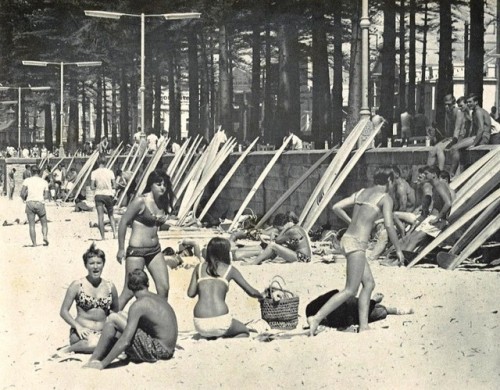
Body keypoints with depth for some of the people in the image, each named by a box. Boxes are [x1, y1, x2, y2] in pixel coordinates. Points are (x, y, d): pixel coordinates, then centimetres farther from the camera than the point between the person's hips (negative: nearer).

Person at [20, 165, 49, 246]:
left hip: (29, 203, 0)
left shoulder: (27, 180, 3)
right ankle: (45, 236, -15)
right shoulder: (44, 182, 7)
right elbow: (46, 196, 4)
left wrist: (24, 199, 14)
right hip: (40, 203, 0)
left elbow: (22, 193, -6)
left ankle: (34, 244, -1)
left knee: (31, 225, 5)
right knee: (44, 223, 13)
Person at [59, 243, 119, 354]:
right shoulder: (77, 285, 0)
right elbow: (63, 311, 0)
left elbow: (116, 312, 22)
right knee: (93, 343, -40)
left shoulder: (110, 287, 10)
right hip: (83, 332, -4)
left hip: (103, 333, 4)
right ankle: (67, 350, -8)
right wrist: (78, 327, -15)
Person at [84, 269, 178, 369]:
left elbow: (125, 341, -20)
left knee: (113, 319, -5)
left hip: (157, 351, -9)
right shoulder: (160, 299, 12)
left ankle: (93, 361, 1)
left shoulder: (138, 305, -14)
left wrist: (103, 364, -15)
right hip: (168, 350, 9)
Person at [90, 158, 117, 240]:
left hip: (99, 195, -1)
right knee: (111, 215, 15)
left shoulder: (94, 173, -4)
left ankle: (103, 237, -5)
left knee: (100, 216, -1)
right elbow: (114, 186, -2)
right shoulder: (110, 172, -1)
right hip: (108, 194, 1)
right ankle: (114, 232, -3)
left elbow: (92, 187, -7)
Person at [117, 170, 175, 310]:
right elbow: (123, 222, -10)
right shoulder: (140, 201, -12)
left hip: (155, 251, 7)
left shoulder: (163, 203, 7)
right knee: (130, 291, -4)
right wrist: (121, 249, -8)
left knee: (164, 288, 2)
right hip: (136, 251, -7)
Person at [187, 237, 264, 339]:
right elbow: (251, 292, 11)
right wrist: (261, 296, 33)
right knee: (244, 332, 25)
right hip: (220, 322, -4)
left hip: (200, 323, 4)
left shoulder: (199, 267, 14)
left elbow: (191, 293, 11)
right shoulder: (230, 269, 8)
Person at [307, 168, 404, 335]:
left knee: (369, 283, 14)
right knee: (350, 290, -3)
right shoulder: (385, 198, -3)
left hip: (347, 238, 8)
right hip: (357, 243, -8)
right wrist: (398, 249, -3)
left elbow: (336, 207, 11)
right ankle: (316, 318, -10)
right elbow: (389, 225, -13)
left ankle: (363, 326, 12)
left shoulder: (361, 192, 16)